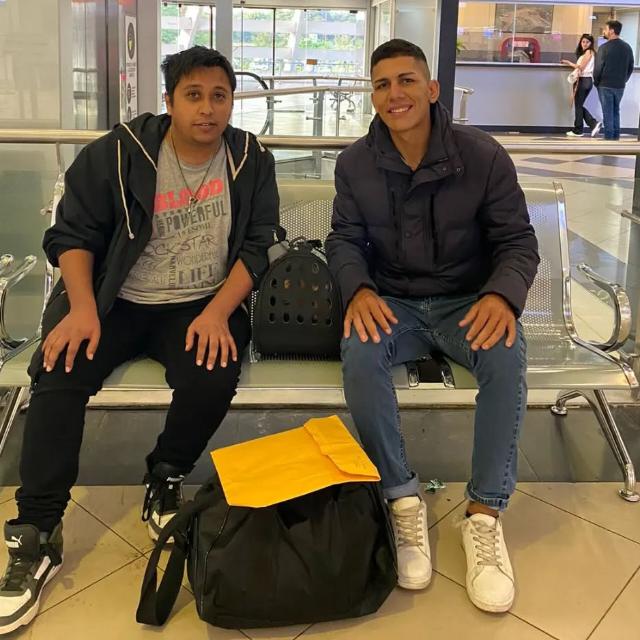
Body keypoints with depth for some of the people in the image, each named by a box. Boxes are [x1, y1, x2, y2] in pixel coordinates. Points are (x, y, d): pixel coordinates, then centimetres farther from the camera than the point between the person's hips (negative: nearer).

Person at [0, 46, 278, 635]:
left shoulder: (251, 161, 1)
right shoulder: (117, 152, -4)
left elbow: (256, 248, -2)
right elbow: (74, 232, -2)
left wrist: (218, 311, -18)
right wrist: (83, 307, -18)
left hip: (203, 305, 0)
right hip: (115, 300, 0)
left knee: (213, 378, -31)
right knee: (57, 374, -25)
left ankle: (164, 482, 0)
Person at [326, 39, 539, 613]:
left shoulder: (483, 154, -8)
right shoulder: (355, 163, -1)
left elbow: (518, 242, -4)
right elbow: (345, 240, 3)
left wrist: (502, 294, -27)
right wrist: (359, 290, -21)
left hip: (467, 301, -1)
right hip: (393, 302, 1)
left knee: (506, 358, -34)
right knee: (360, 355, -33)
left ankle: (485, 513, -19)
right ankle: (403, 499, -17)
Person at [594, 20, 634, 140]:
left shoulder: (604, 47, -13)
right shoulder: (627, 47, 6)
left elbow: (598, 68, -13)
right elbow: (630, 67, 11)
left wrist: (596, 82, 2)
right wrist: (623, 80, 19)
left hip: (605, 85, -5)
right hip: (620, 86, 5)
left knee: (608, 113, -1)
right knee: (615, 112, 15)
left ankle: (609, 139, 0)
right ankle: (616, 137, 16)